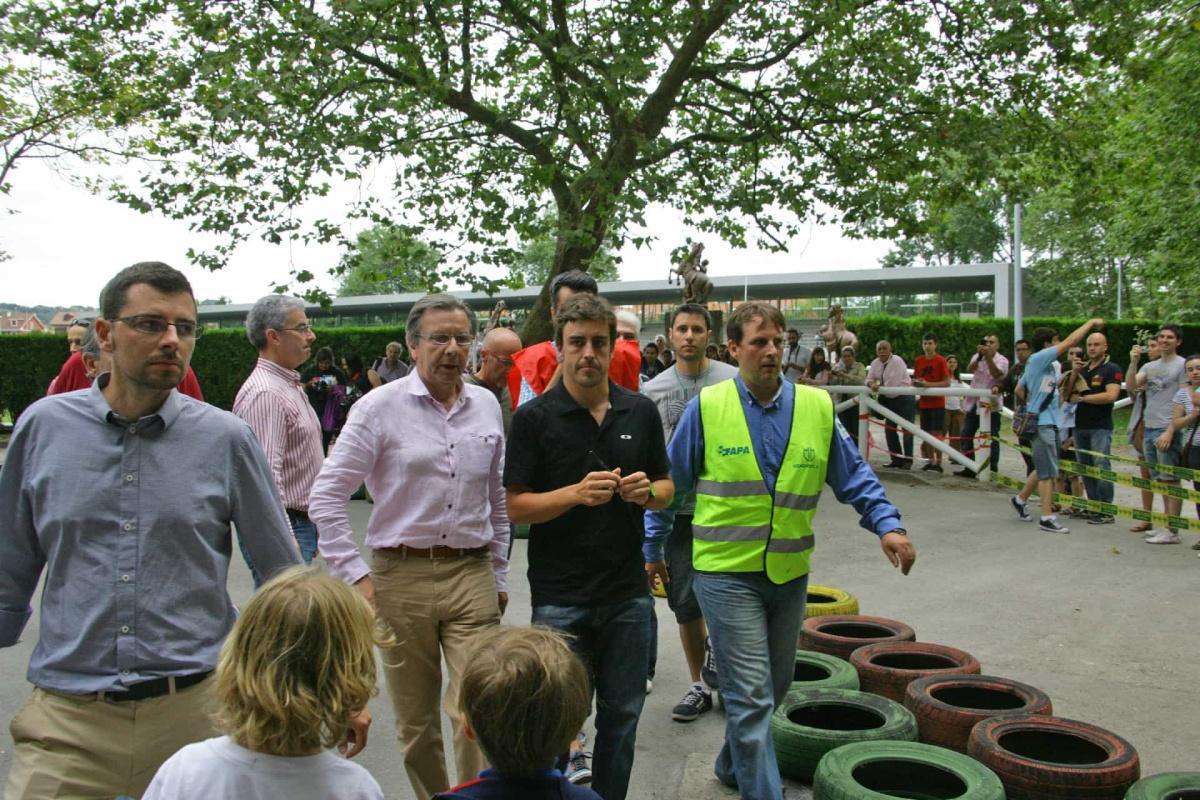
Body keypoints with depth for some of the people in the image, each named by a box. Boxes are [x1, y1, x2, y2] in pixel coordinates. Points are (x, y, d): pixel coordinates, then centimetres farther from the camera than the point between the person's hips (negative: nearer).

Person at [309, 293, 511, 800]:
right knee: (416, 720, 11)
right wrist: (354, 576, -10)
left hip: (473, 576, 2)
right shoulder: (380, 407, -5)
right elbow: (326, 497, -6)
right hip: (402, 576, -2)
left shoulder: (487, 406, 7)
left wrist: (499, 576, 17)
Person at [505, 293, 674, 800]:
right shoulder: (534, 417, -6)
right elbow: (515, 506, -8)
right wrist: (577, 493, -23)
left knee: (622, 714, 14)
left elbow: (665, 487, 13)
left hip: (628, 592, 4)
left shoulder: (641, 412, 5)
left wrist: (646, 492, -10)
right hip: (560, 597, -3)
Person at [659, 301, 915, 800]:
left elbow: (854, 476, 6)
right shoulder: (707, 408, -7)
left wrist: (887, 525, -8)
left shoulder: (817, 406, 1)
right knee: (751, 697, -6)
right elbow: (671, 484, 1)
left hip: (790, 571, 5)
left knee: (775, 687, 20)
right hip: (727, 571, -4)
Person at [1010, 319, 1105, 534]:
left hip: (1049, 422, 10)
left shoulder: (1047, 364, 17)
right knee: (1048, 471, -6)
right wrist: (1091, 322, -6)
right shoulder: (1039, 359, -12)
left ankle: (1020, 499, 31)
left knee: (1044, 469, 18)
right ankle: (1047, 518, -2)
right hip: (1042, 423, -10)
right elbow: (1070, 342, -16)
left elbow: (1019, 390, 24)